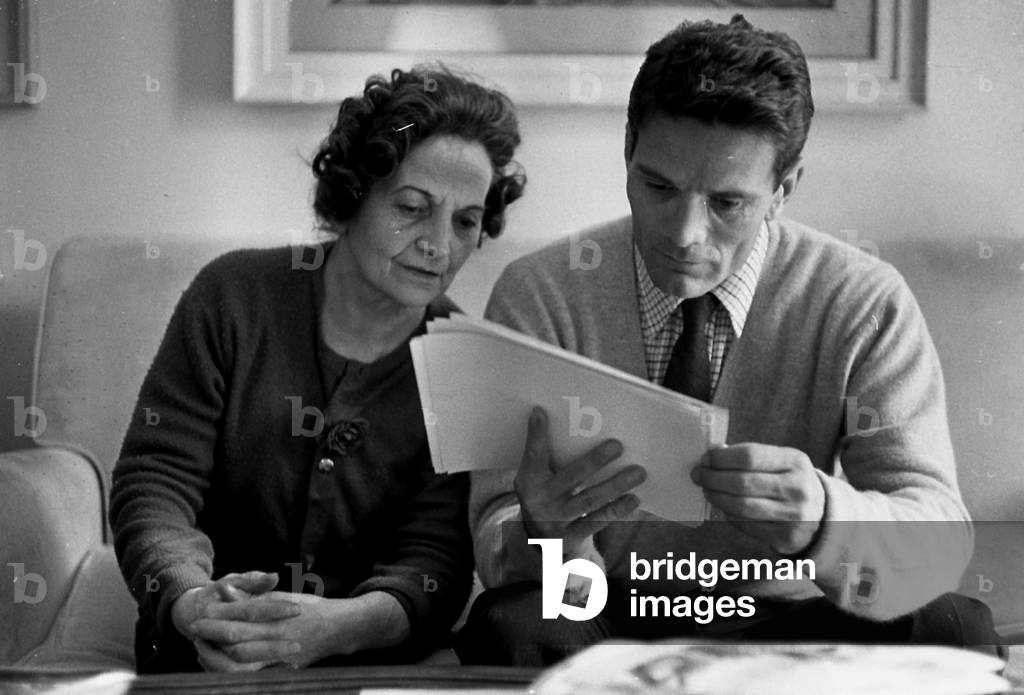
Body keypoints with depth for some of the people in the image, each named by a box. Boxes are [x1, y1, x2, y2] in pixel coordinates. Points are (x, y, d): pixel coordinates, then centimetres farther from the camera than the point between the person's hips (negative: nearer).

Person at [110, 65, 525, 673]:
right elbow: (154, 479, -7)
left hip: (371, 653, 2)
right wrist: (191, 600, -30)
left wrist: (336, 626, -32)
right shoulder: (236, 296, -1)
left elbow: (434, 555, -9)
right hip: (202, 654, -2)